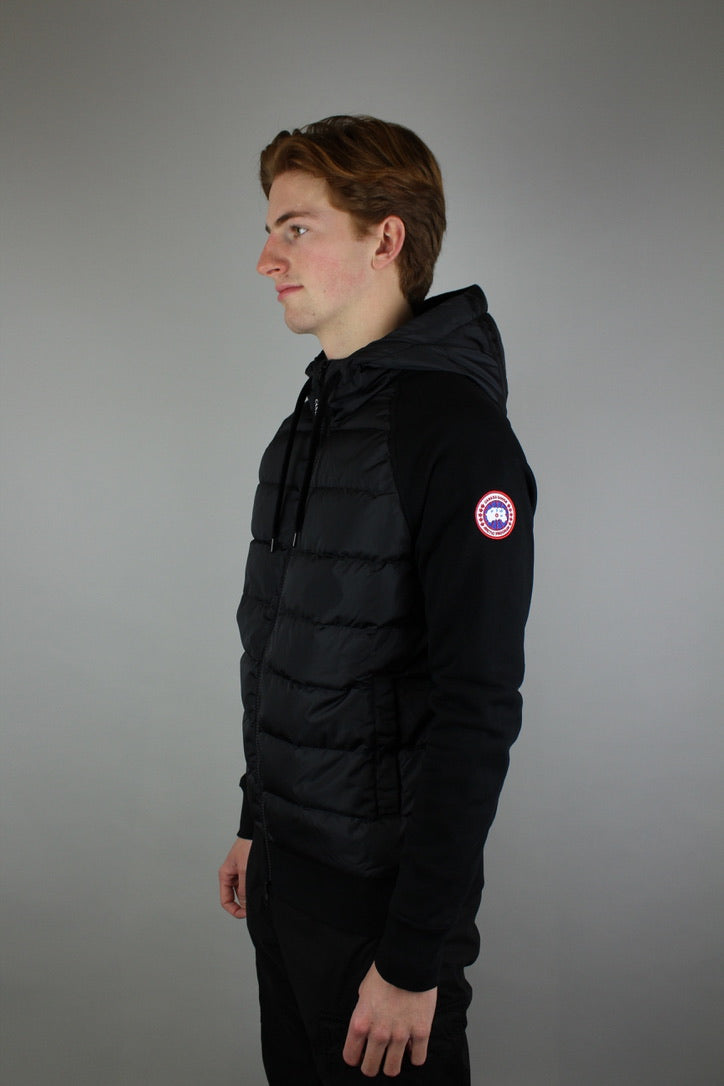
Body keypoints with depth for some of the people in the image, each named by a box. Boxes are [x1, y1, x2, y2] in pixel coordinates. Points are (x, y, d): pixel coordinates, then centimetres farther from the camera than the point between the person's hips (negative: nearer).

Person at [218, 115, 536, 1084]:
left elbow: (477, 713, -22)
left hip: (378, 887, -8)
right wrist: (257, 822, 16)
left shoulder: (455, 432, -19)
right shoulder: (310, 423, 8)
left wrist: (417, 957, -20)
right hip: (284, 867, 8)